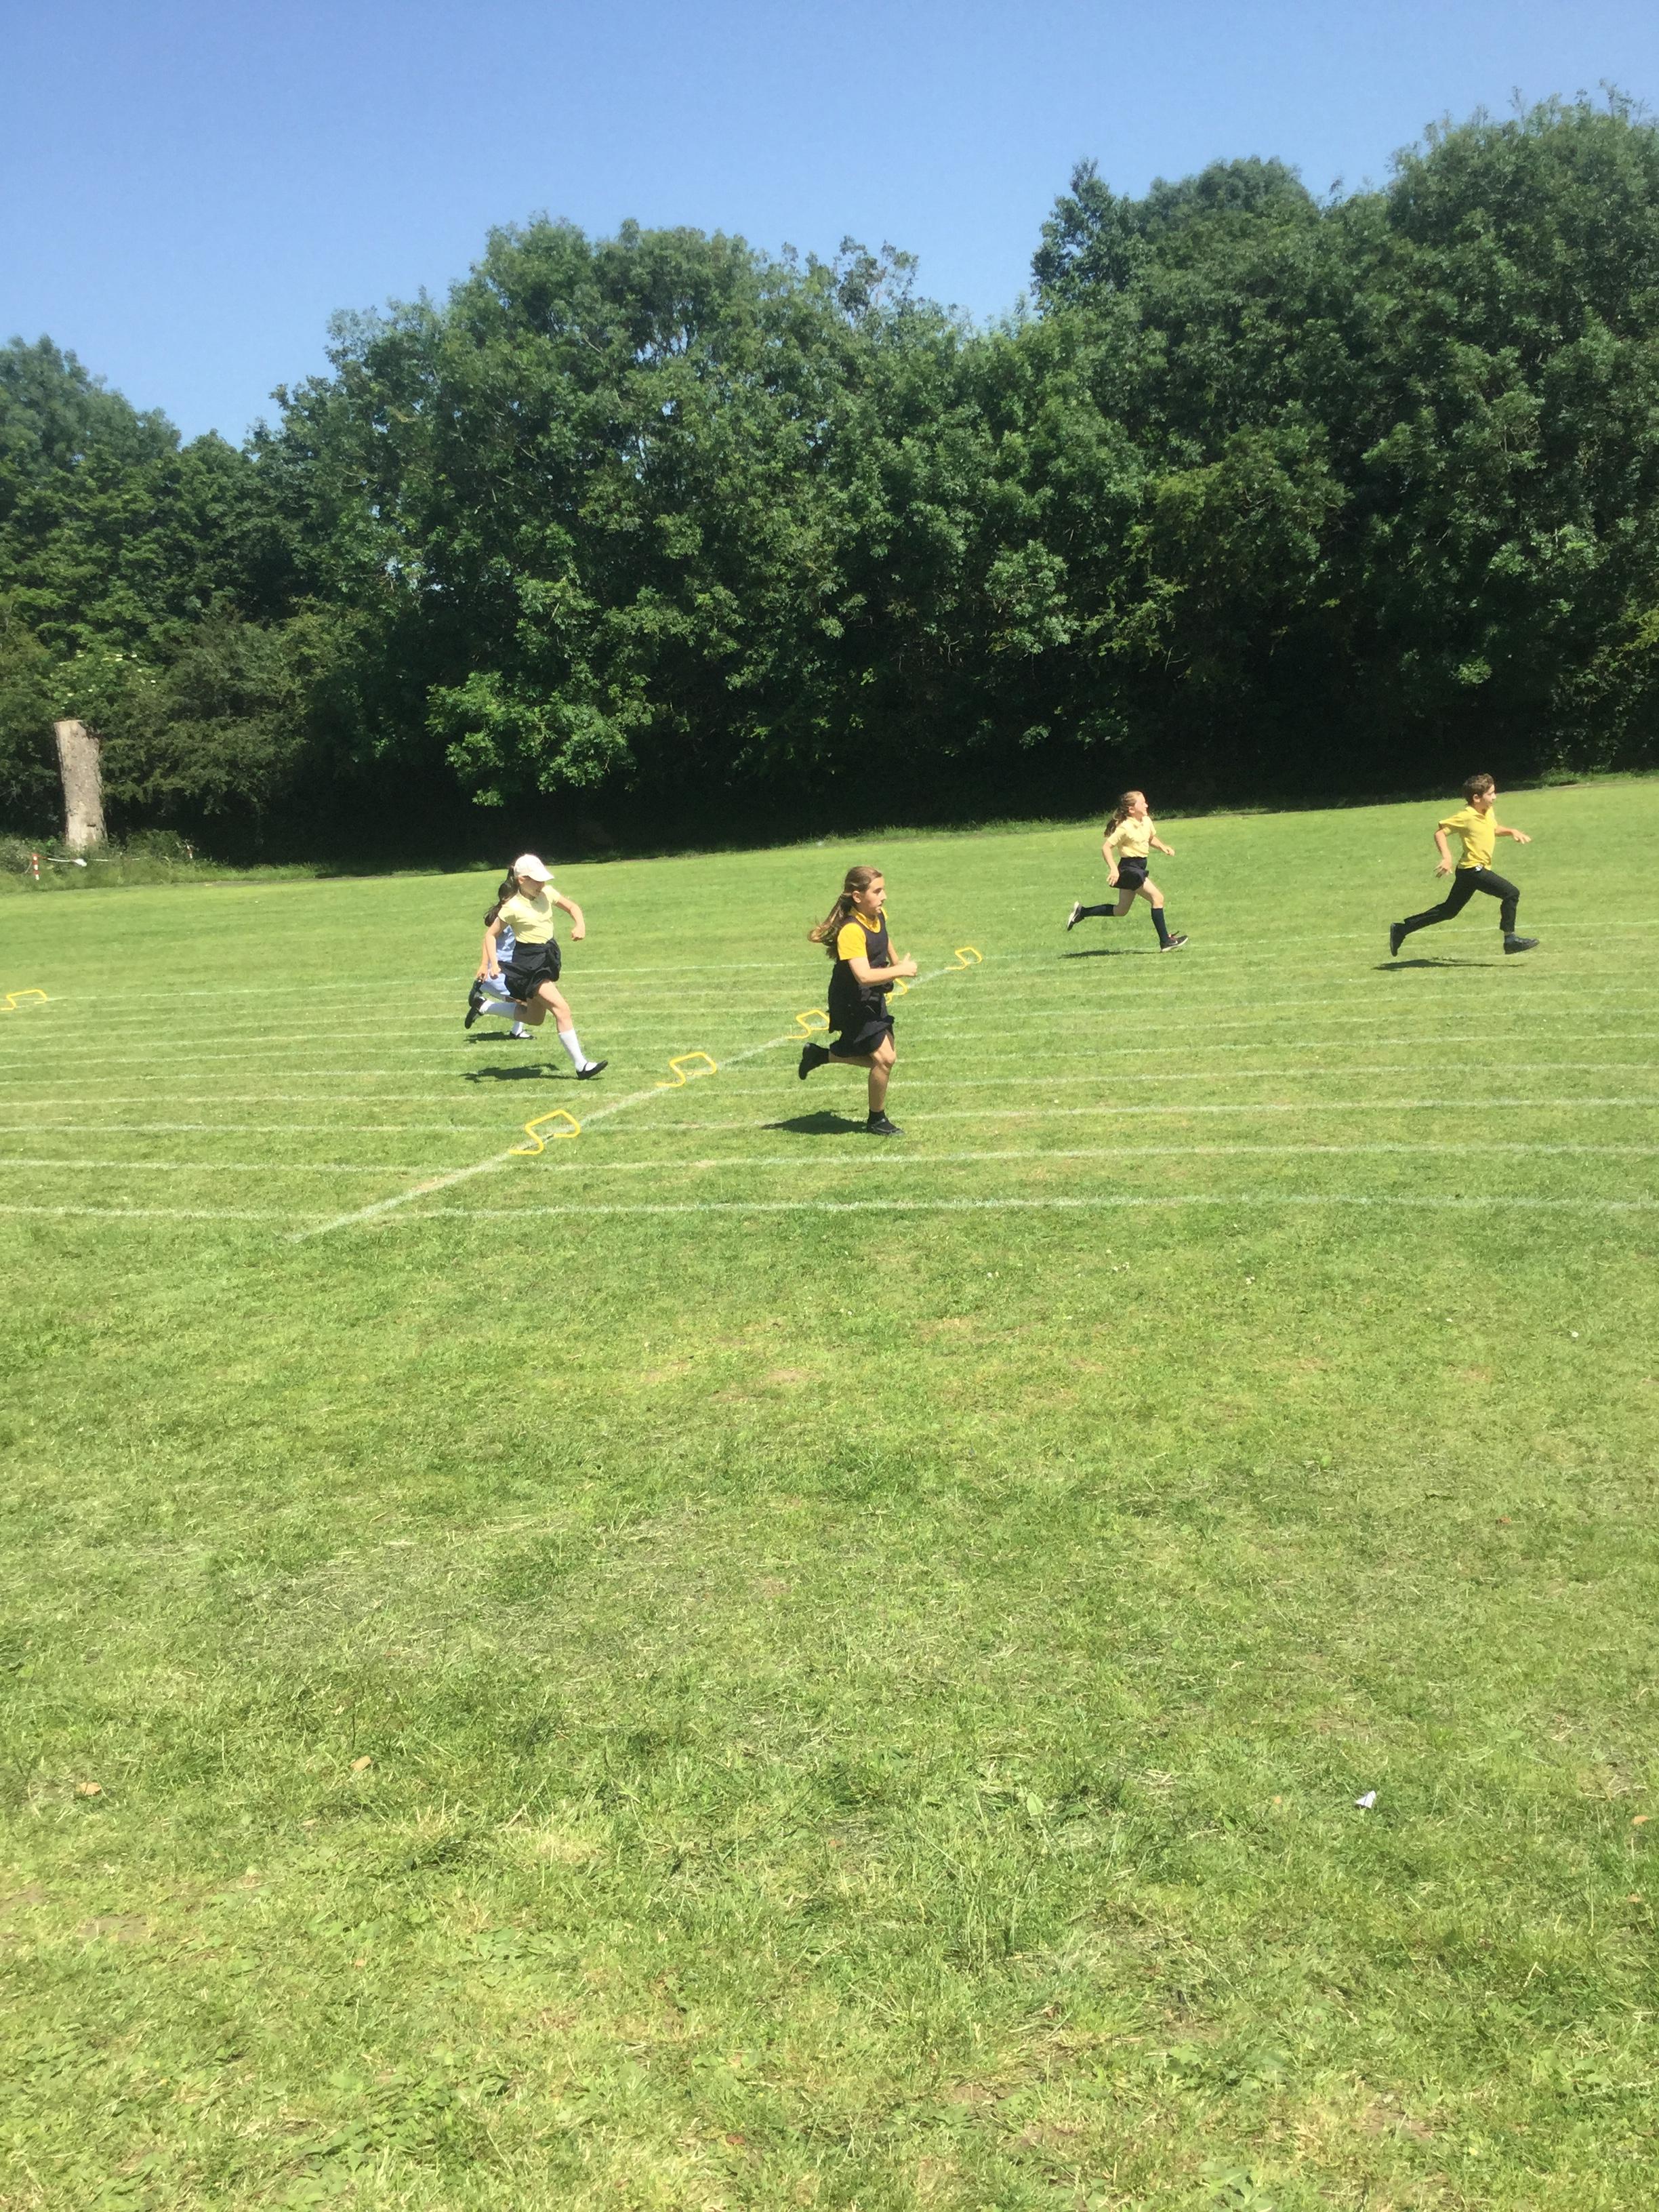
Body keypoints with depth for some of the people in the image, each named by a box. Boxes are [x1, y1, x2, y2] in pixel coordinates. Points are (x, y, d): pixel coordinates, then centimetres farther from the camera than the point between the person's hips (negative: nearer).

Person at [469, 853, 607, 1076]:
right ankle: (581, 1066, -11)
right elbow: (491, 935, -7)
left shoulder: (547, 893, 1)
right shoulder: (512, 907, -16)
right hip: (529, 964, -8)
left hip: (548, 956, 8)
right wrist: (493, 964, -18)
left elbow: (571, 906, 16)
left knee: (535, 1018, 18)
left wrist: (580, 925, -4)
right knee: (562, 1010, -16)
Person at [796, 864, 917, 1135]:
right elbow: (864, 976, -37)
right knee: (884, 1057, -10)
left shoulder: (879, 915, -1)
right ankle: (877, 1121, 10)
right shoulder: (851, 931, -29)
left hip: (873, 1000, 9)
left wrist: (895, 961, 18)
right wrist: (902, 970, -27)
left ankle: (819, 1055, 29)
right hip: (853, 1004, -9)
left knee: (881, 1057, 14)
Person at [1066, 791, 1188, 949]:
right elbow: (1106, 847, -18)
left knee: (1121, 911, 15)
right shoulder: (1125, 828, -18)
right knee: (1157, 898, -12)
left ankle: (1081, 912, 23)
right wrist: (1113, 869, -27)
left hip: (1139, 868, 9)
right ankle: (1165, 942, -7)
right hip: (1129, 868, -9)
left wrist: (1163, 847, 7)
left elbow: (1151, 838, 26)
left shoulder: (1146, 821, 6)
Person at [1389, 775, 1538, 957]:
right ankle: (1510, 940, -5)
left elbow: (1495, 829, 29)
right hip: (1473, 869, -9)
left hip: (1476, 870, 9)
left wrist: (1512, 832, 10)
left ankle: (1401, 929, 18)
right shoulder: (1466, 816, -17)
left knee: (1448, 911, 14)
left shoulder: (1489, 812, 9)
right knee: (1511, 893, -13)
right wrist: (1447, 857, -26)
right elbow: (1439, 831, -16)